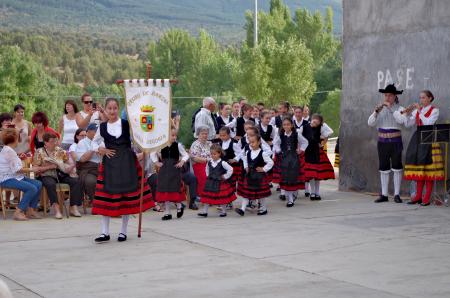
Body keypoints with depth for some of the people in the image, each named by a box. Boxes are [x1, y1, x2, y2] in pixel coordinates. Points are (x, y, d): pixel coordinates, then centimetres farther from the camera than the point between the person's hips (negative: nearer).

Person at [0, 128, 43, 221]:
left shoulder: (9, 150, 17)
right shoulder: (8, 150, -15)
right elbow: (17, 169, -18)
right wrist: (31, 169, -11)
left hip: (15, 177, 10)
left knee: (38, 184, -4)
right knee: (32, 188, -26)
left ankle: (31, 210, -2)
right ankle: (18, 212, -19)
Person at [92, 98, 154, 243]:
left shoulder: (126, 124, -1)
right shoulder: (102, 126, 7)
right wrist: (101, 149, -2)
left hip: (127, 162, -2)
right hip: (109, 163, 2)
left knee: (127, 196, 2)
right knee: (106, 196, -1)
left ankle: (123, 231, 14)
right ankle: (105, 232, 4)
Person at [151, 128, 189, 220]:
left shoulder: (178, 145, -2)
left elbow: (186, 155, 6)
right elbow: (152, 154, 14)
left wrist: (182, 162, -10)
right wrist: (156, 162, 3)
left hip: (175, 169, -2)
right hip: (164, 169, 2)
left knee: (175, 189, -6)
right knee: (164, 190, 3)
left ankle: (179, 206, 21)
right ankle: (167, 212, 10)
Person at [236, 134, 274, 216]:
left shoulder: (262, 153, -13)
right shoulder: (247, 153, 3)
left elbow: (271, 162, -11)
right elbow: (245, 159, 24)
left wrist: (264, 169, -11)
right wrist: (246, 167, 10)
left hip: (259, 176, -5)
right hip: (249, 175, 5)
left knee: (260, 193, 7)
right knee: (245, 192, -1)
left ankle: (263, 209, 22)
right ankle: (243, 209, -3)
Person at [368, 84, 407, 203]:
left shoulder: (400, 109, -1)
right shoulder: (380, 109, 9)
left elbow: (401, 120, -22)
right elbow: (370, 123, -1)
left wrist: (391, 108, -21)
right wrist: (376, 111, -17)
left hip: (395, 142, -3)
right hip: (382, 142, 3)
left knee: (397, 168, -2)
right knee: (383, 169, 6)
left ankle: (397, 195, 3)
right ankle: (384, 195, 11)